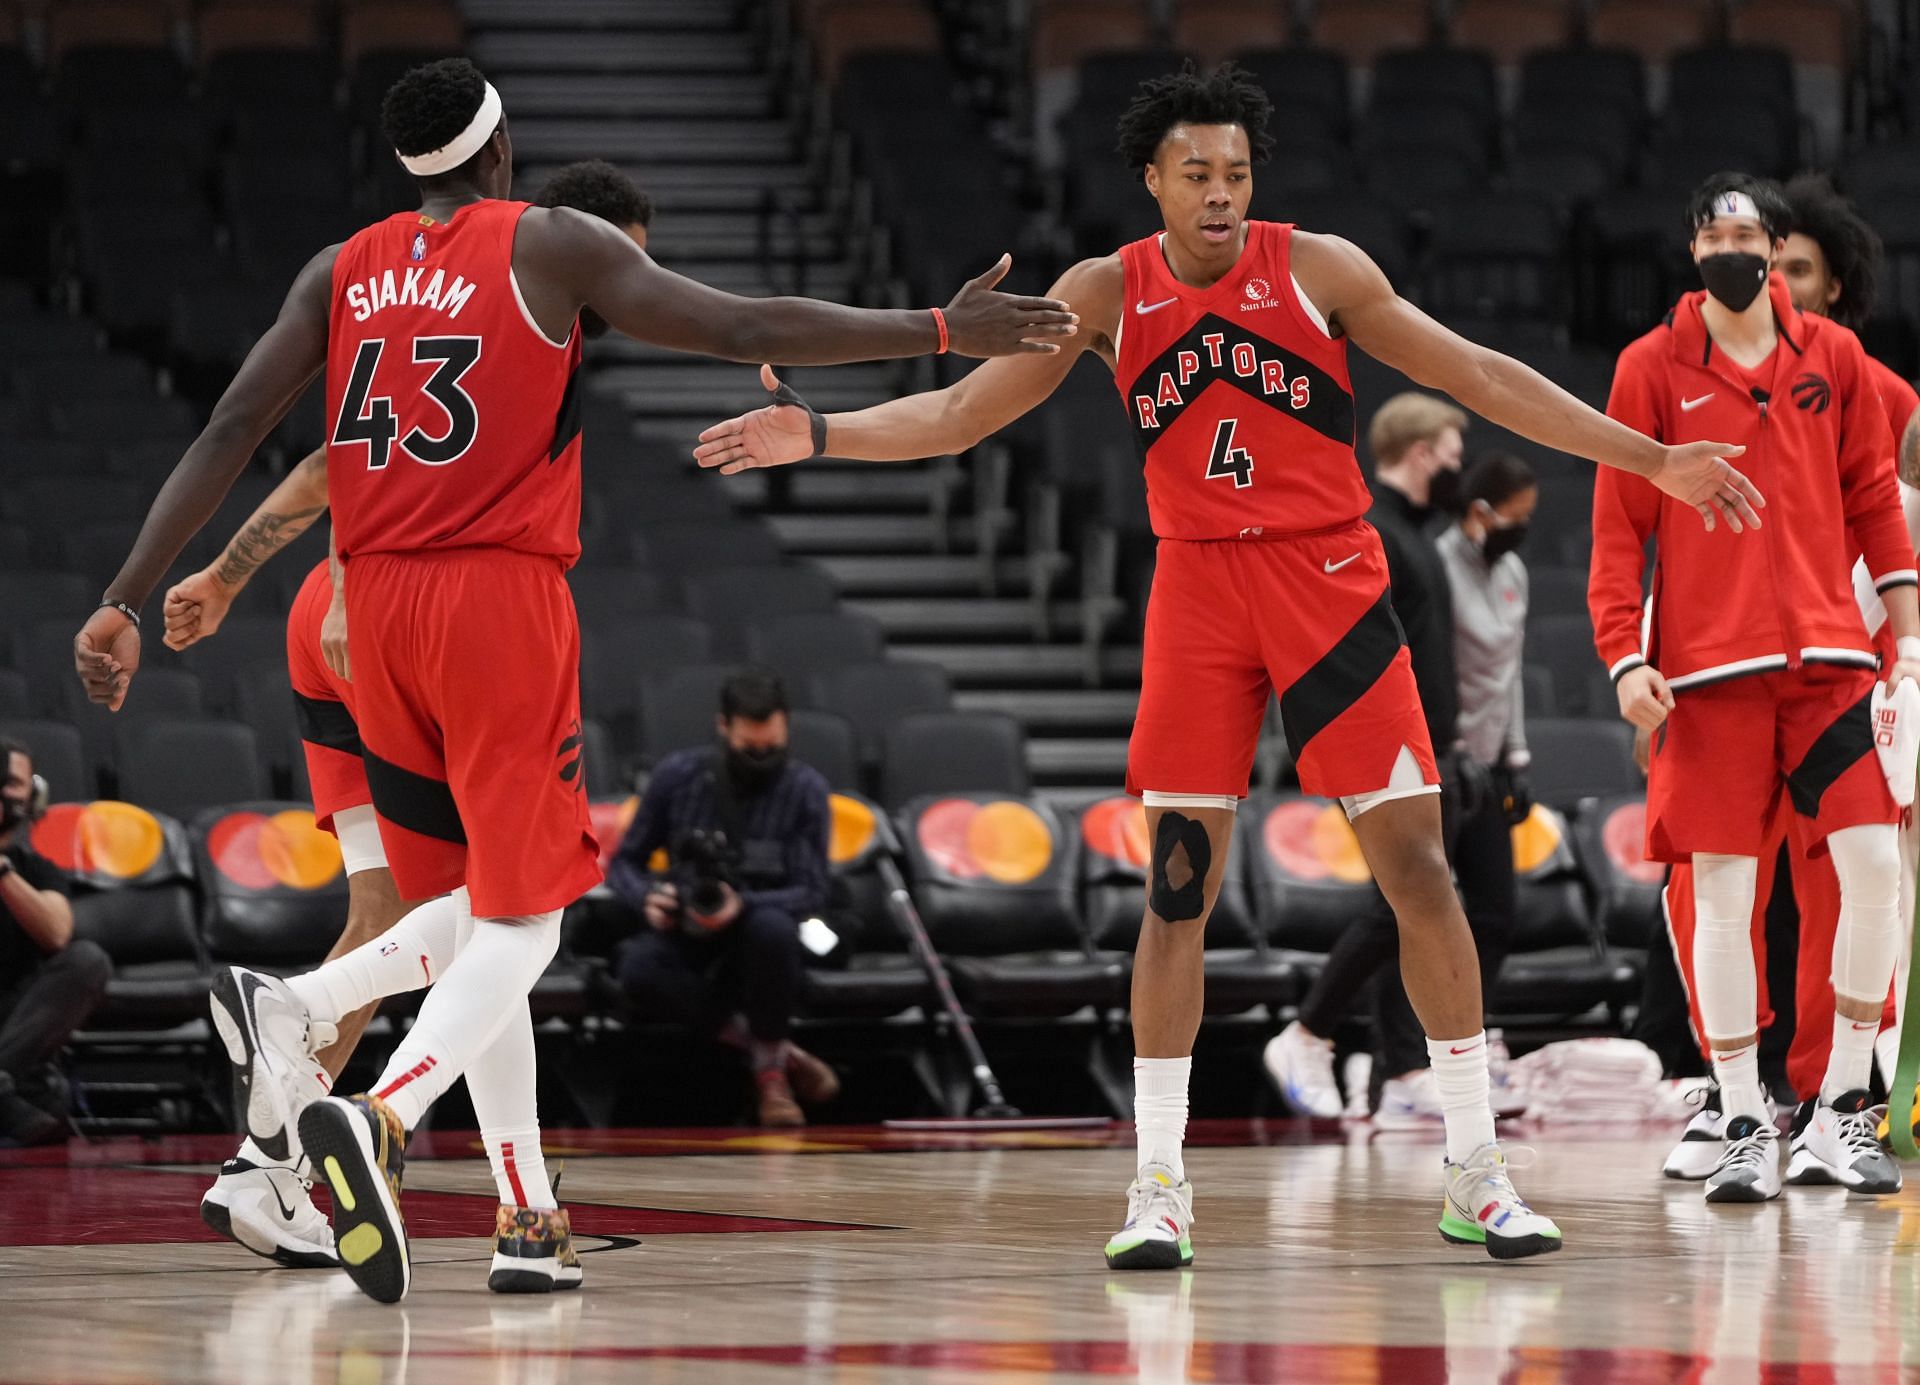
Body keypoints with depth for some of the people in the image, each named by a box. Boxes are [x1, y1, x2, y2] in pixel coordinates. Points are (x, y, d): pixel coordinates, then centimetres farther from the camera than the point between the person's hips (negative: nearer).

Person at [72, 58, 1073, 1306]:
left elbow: (230, 435, 6)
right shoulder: (553, 245, -1)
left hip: (378, 598, 5)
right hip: (503, 594, -5)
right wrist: (942, 331, -4)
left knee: (472, 908, 19)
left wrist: (129, 600, 7)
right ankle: (380, 1119, -31)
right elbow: (746, 330, -7)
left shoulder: (343, 272, 12)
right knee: (521, 924, -6)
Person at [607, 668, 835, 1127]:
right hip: (687, 937, 1)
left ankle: (771, 1067, -17)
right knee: (637, 968, -33)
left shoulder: (805, 789, -6)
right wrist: (648, 897, -19)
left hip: (755, 923, -1)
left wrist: (742, 904, -30)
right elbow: (624, 863, 6)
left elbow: (812, 893, -10)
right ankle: (770, 1045, -24)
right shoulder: (677, 775, -1)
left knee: (772, 928, -38)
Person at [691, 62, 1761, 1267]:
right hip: (1198, 585, 1)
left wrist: (1650, 459, -4)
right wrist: (823, 433, -10)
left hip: (1332, 579, -1)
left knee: (1416, 861, -4)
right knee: (1178, 880, -4)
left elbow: (1479, 377, -1)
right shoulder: (1106, 295, 1)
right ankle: (1161, 1186, 2)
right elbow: (960, 414, 4)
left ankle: (1477, 1174, 4)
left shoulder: (1317, 269, -3)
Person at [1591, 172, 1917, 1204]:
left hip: (1828, 653, 2)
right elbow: (1618, 524, 3)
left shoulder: (1834, 357, 9)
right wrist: (1624, 656, -6)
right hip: (1707, 665, -2)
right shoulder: (1652, 368, 3)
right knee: (1723, 893, -2)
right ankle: (1742, 1126, 8)